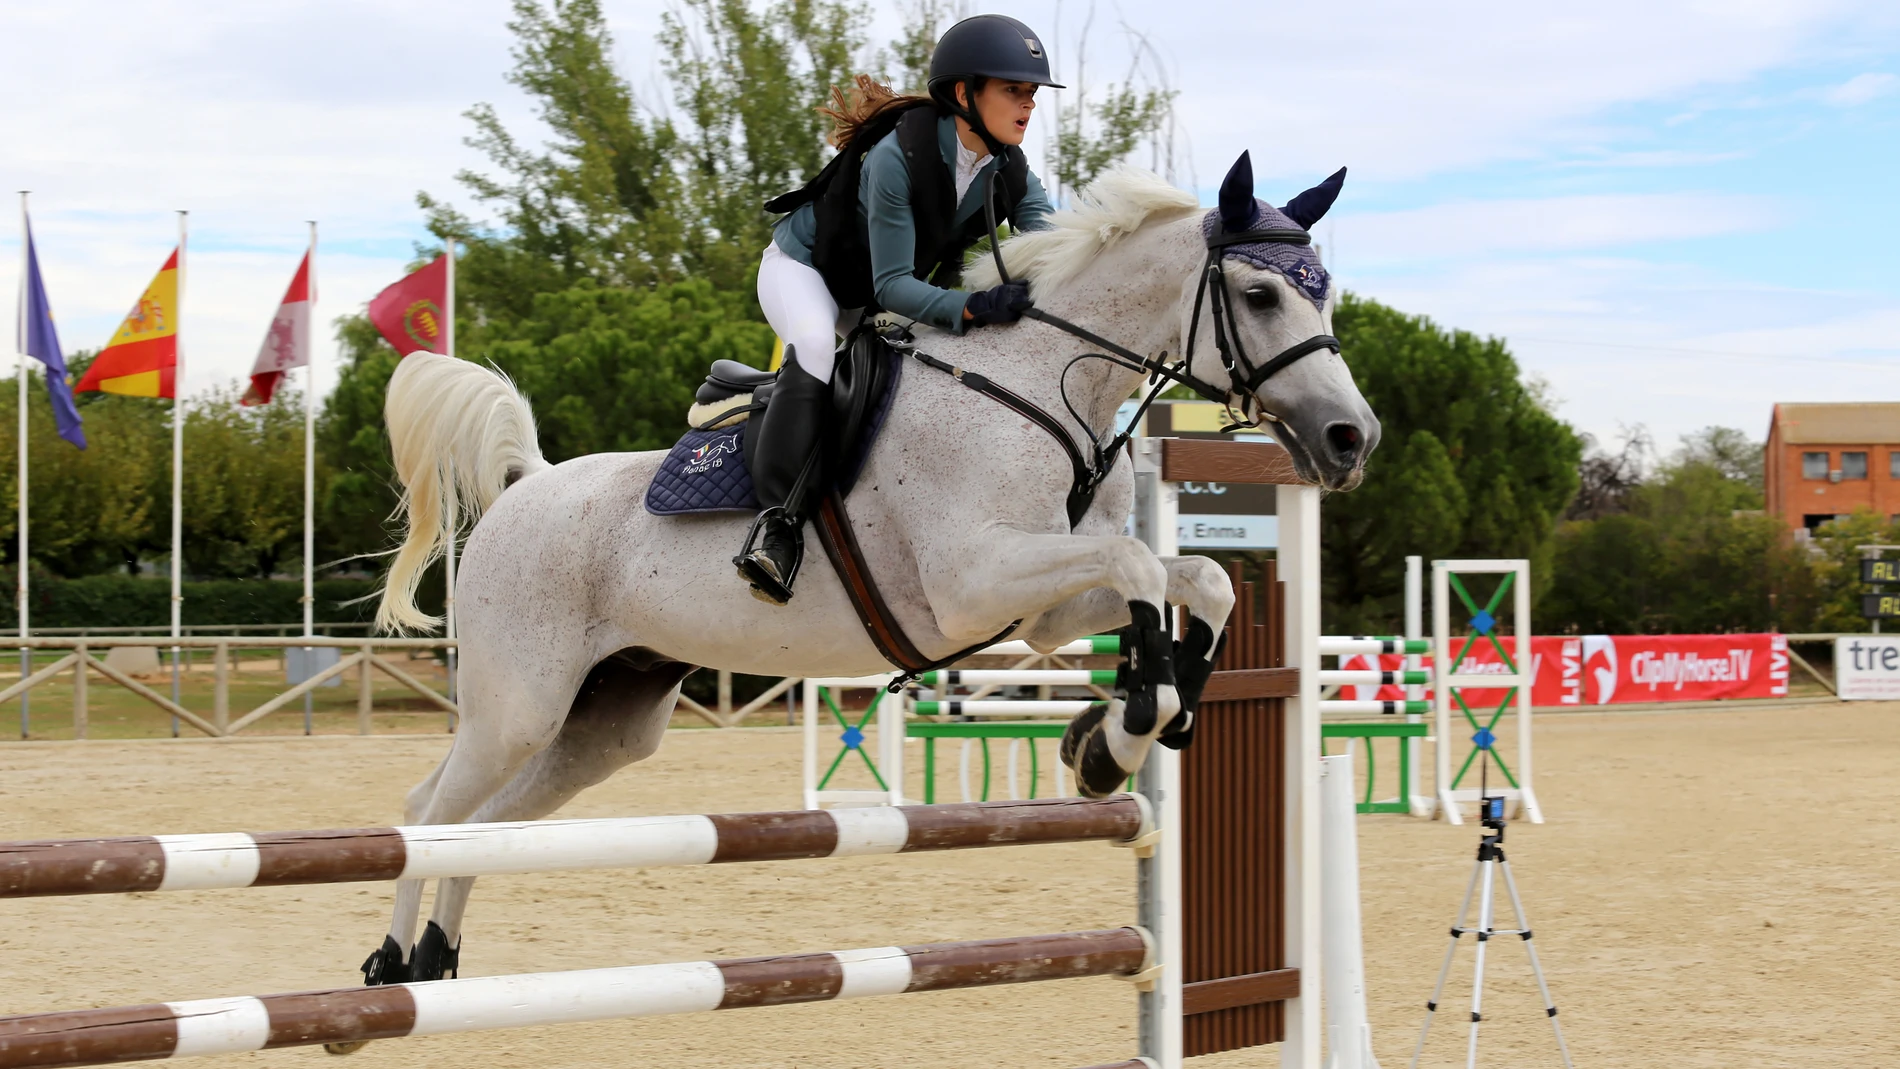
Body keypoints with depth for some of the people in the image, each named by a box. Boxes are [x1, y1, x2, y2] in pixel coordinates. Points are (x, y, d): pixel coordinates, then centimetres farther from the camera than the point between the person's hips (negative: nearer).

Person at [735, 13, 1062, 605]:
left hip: (875, 299, 8)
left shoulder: (1010, 170, -15)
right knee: (816, 347, -37)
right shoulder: (896, 158, -35)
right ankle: (779, 517, -38)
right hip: (802, 267, -8)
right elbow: (891, 286, -35)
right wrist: (969, 307, -51)